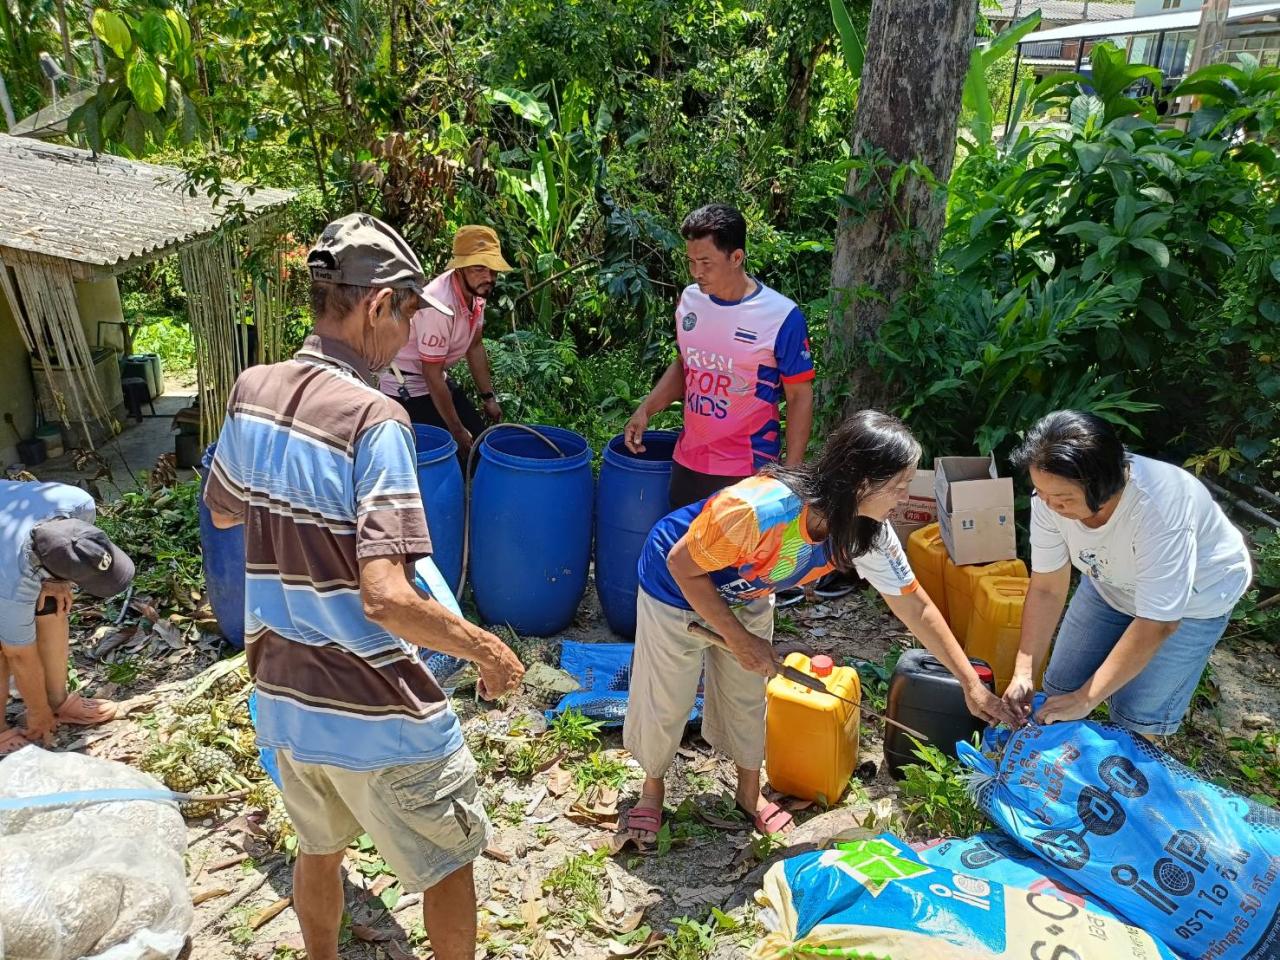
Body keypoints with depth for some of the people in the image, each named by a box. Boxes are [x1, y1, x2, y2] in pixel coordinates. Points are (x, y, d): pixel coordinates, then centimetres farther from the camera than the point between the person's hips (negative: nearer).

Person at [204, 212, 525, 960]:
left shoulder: (251, 392, -3)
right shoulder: (373, 419, -25)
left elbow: (224, 511, 16)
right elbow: (385, 598, -31)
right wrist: (488, 650, -18)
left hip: (284, 694, 7)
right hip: (375, 710, -7)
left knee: (320, 847, 30)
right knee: (450, 861, 17)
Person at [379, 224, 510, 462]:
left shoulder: (476, 290, -8)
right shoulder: (440, 306, -32)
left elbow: (475, 347, 7)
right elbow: (432, 376, -25)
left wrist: (489, 398, 9)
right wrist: (457, 431, -18)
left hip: (437, 377, 8)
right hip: (405, 386, -8)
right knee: (458, 450, -9)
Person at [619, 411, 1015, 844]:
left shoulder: (867, 531, -23)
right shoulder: (758, 509, -44)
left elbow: (916, 607, -10)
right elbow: (682, 565, -28)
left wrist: (971, 683, -7)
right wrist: (740, 640, -22)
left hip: (746, 596, 5)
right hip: (676, 588, -5)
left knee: (747, 695, 14)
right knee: (665, 700, 7)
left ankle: (749, 790, 39)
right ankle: (652, 787, 35)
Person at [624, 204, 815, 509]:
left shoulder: (782, 317, -16)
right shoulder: (689, 300, 0)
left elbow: (799, 397, -9)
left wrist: (791, 473, -12)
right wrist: (646, 409, 3)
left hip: (748, 472, -5)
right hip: (687, 462, 5)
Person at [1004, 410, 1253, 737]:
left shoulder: (1159, 509, -42)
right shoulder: (1051, 496, -27)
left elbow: (1157, 624, -35)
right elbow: (1046, 589, -17)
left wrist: (1086, 699, -32)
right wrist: (1023, 673, -24)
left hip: (1192, 597, -4)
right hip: (1111, 584, 4)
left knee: (1136, 716, -9)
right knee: (1061, 688, 2)